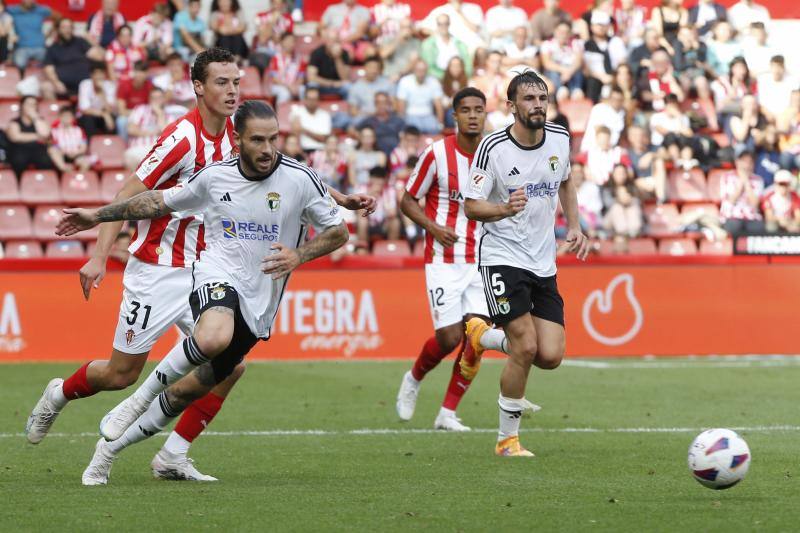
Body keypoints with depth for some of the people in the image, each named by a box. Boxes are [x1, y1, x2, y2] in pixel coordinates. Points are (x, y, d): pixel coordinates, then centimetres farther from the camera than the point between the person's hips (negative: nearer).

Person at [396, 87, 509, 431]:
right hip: (444, 260, -3)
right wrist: (433, 227, -15)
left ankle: (448, 413, 3)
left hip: (483, 260, 3)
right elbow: (408, 200, 0)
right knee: (449, 336, -9)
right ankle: (413, 379, 23)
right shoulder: (436, 154, -8)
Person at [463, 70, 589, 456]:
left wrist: (575, 227, 11)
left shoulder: (560, 140, 2)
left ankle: (486, 336, 27)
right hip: (502, 257, -5)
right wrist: (504, 210, -29)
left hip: (543, 262, 5)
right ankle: (507, 438, 1)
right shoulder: (493, 147, -13)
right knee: (526, 347, -16)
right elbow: (471, 207, -10)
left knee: (550, 356, -4)